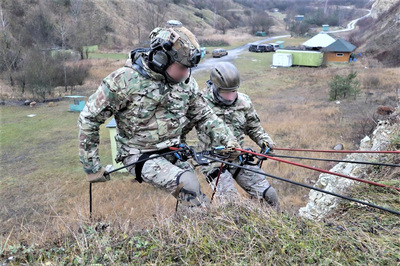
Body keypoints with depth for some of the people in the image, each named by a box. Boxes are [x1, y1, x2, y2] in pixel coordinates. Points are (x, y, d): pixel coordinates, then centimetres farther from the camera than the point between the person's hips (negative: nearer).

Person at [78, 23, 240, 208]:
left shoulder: (186, 82, -1)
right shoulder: (124, 80, -17)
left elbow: (204, 116, 11)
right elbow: (89, 119, -10)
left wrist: (228, 140, -2)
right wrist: (91, 167, -7)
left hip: (173, 153, 6)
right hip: (140, 156, -6)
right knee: (187, 184, -27)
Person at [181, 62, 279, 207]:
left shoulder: (244, 101, 2)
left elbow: (254, 128, 16)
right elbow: (180, 130, 4)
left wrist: (265, 141, -1)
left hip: (239, 158, 4)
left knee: (268, 194, -1)